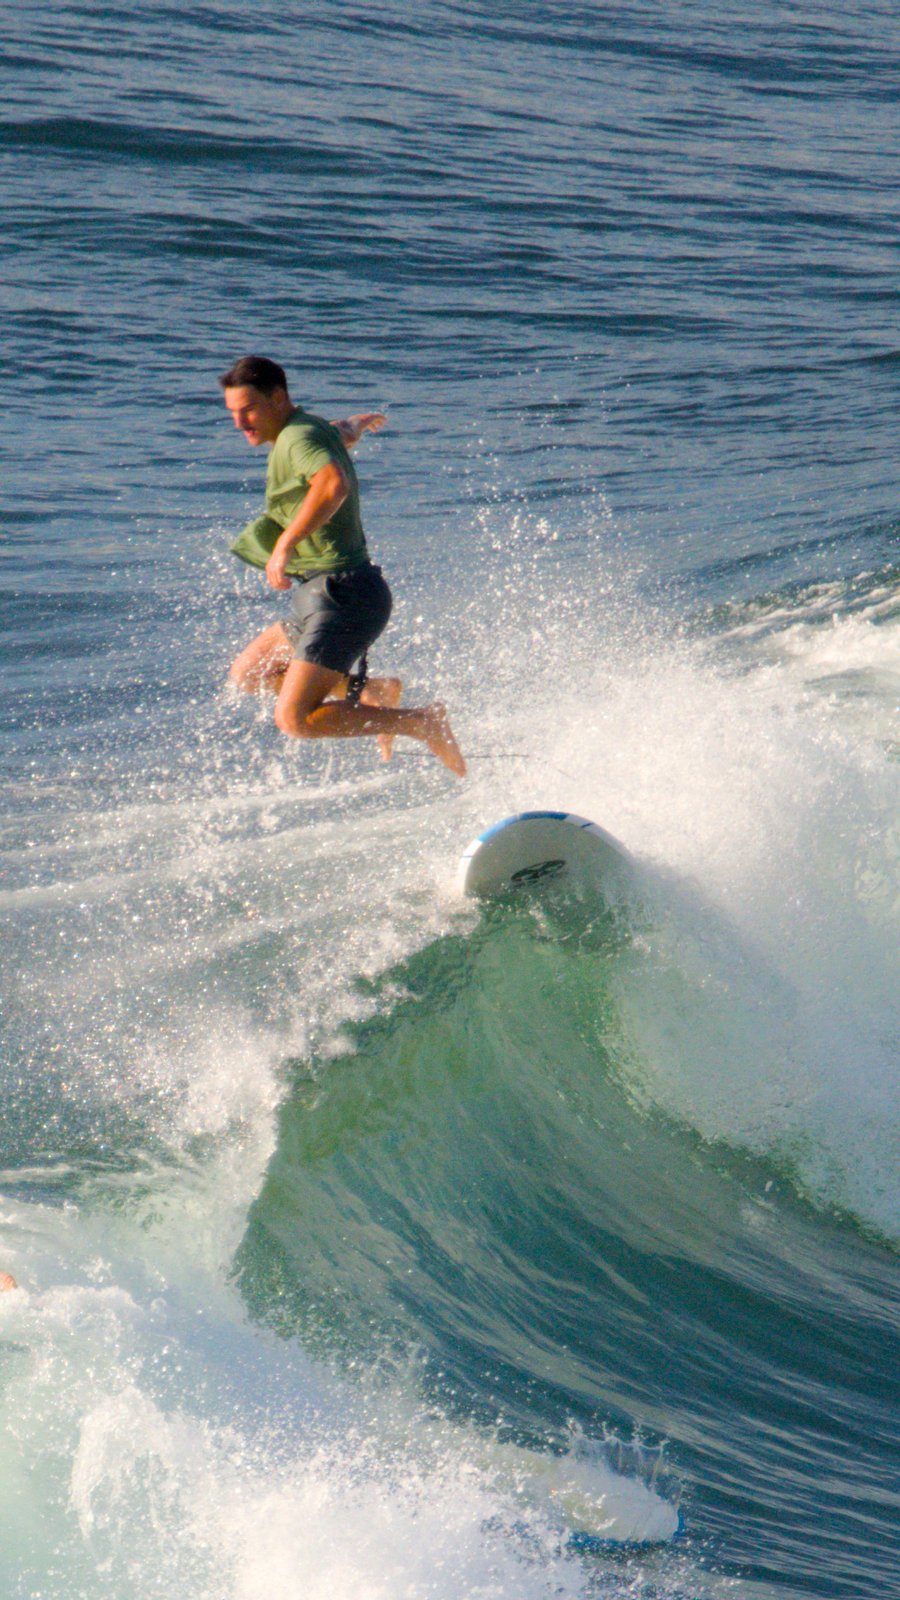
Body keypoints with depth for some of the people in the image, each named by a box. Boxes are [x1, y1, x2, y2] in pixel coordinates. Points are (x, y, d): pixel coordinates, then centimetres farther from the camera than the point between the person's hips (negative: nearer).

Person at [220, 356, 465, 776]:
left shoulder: (298, 437, -16)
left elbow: (333, 484, -37)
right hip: (328, 594, 11)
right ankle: (372, 691, 19)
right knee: (246, 674, 21)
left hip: (342, 595, -11)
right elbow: (345, 432, 38)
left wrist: (285, 545, -39)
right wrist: (360, 422, 57)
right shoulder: (320, 431, 14)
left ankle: (423, 722, -9)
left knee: (294, 719, -18)